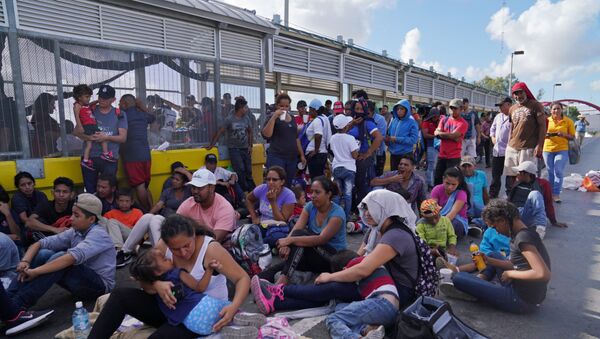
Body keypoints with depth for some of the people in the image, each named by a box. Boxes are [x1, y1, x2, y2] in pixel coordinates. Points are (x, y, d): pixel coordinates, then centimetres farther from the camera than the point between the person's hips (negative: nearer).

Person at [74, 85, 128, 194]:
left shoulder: (119, 114, 6)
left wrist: (107, 137, -16)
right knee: (90, 191, 6)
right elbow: (77, 131, 5)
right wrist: (88, 137, -16)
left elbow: (123, 137, 1)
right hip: (90, 157, 1)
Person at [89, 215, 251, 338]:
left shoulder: (211, 249, -25)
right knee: (120, 295, -11)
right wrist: (157, 285, -30)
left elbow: (243, 278, -23)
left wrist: (233, 306, -41)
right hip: (171, 306, 5)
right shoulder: (163, 247, -12)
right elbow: (145, 281, -6)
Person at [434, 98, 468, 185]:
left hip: (454, 157, -5)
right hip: (441, 155, 5)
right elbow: (436, 133, -3)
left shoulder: (463, 123, -7)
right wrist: (450, 136, -14)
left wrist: (440, 133, -4)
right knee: (437, 178, 11)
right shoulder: (444, 119, 9)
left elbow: (453, 135, -19)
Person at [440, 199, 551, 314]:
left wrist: (510, 273, -18)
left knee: (459, 278, -18)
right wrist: (489, 260, 4)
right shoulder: (522, 234, 7)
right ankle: (477, 286, 12)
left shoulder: (523, 238, -22)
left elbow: (544, 274, -30)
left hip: (522, 300, -10)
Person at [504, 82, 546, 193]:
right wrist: (509, 144, 15)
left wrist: (539, 145, -14)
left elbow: (542, 126, -6)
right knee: (510, 176, 6)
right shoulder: (512, 109, 15)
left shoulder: (535, 105, -1)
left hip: (528, 148, -5)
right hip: (512, 148, 5)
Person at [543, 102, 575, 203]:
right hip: (548, 149, 2)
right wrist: (546, 135, -12)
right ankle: (550, 192, 22)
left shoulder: (568, 121, 0)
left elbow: (573, 137, 2)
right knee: (550, 172, 10)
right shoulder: (547, 121, 3)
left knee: (558, 171, -8)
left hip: (562, 150, -2)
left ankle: (556, 194, 0)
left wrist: (564, 134, -17)